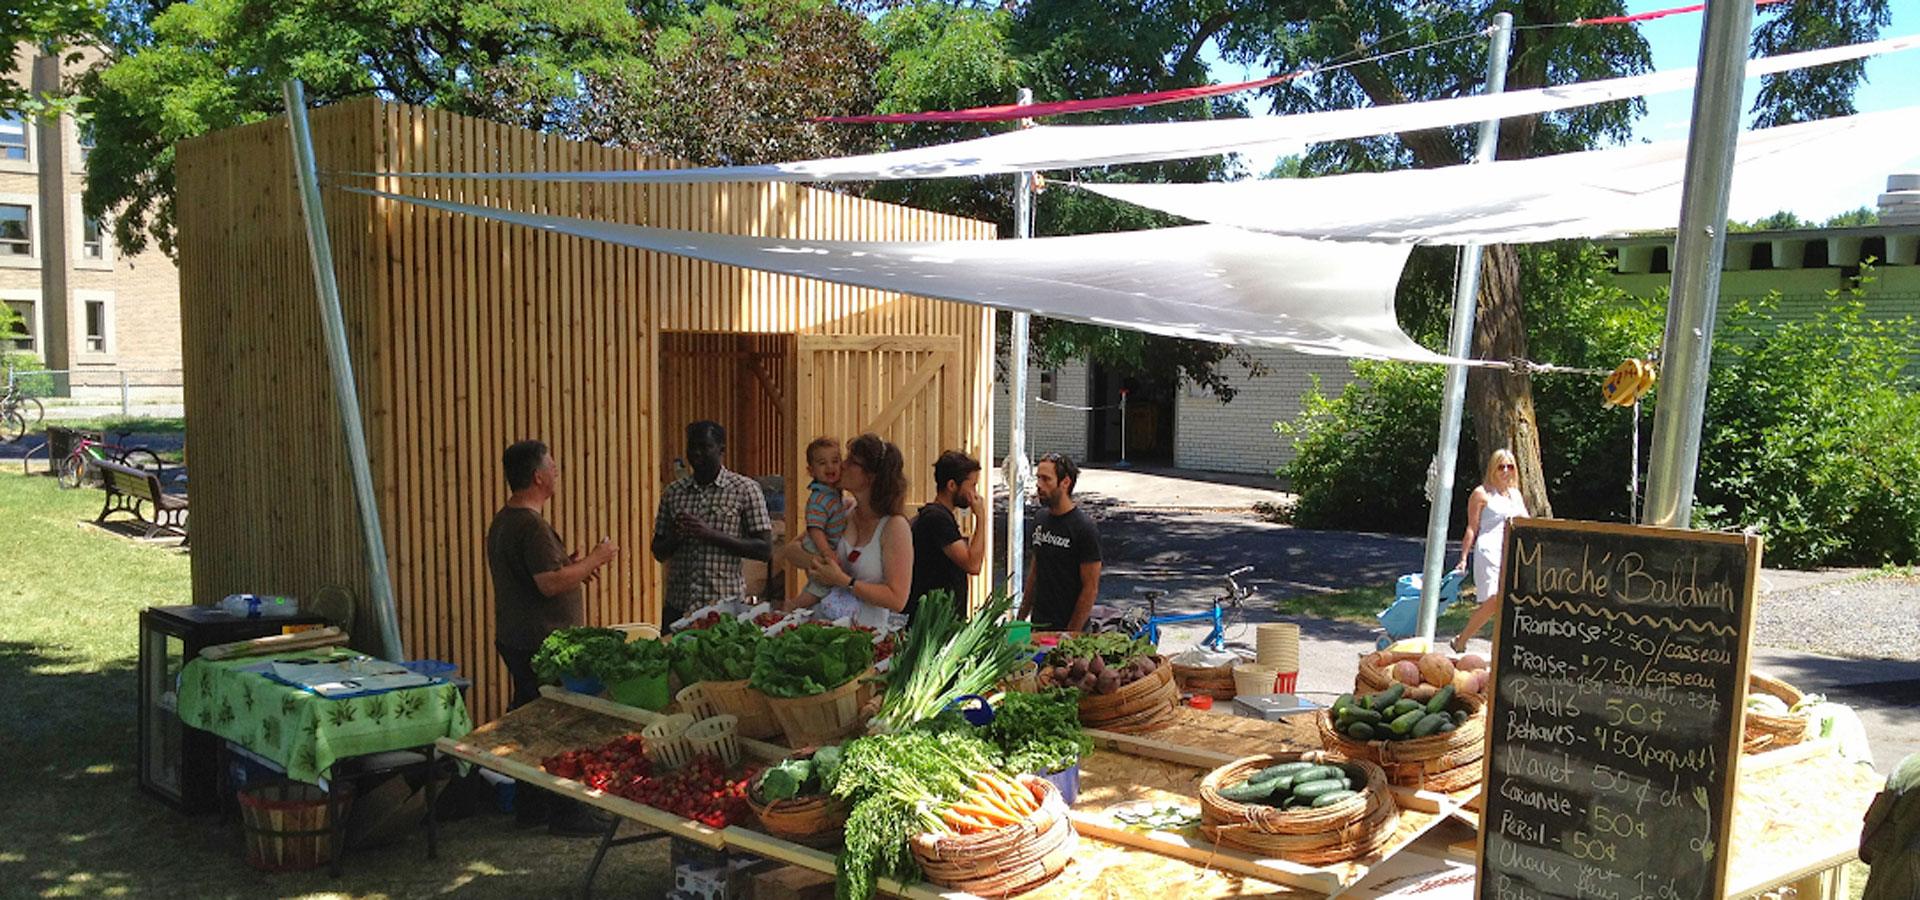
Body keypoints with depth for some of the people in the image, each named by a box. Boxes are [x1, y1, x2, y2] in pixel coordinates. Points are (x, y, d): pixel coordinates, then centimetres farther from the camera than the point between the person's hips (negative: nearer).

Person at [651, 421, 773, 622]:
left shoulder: (745, 489, -1)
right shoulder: (673, 492, 10)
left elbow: (765, 550, -6)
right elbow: (659, 553, 15)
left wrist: (712, 534, -14)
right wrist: (676, 537, -8)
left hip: (724, 606, -3)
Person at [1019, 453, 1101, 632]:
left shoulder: (1084, 528, -14)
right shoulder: (1040, 518, 8)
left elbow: (1090, 589, -14)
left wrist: (1071, 635, -16)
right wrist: (1021, 619, 13)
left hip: (1067, 629, -6)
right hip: (1038, 624, 6)